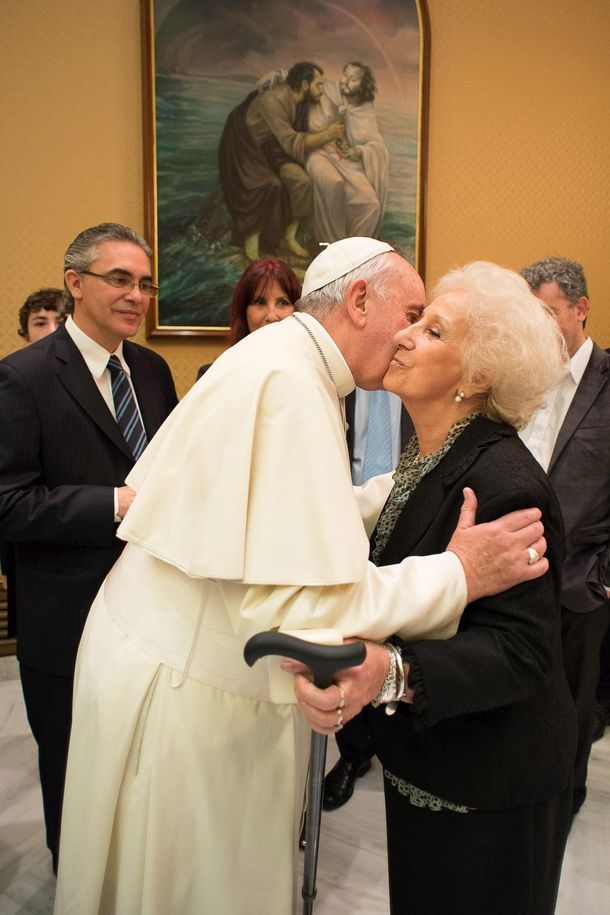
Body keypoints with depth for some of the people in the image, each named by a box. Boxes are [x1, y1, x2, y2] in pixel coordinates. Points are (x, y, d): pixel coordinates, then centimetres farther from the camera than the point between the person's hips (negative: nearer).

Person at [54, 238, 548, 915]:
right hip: (181, 689, -9)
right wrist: (457, 573, -23)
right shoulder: (285, 381, -24)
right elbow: (289, 604, -30)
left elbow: (291, 521, 10)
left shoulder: (285, 362, 9)